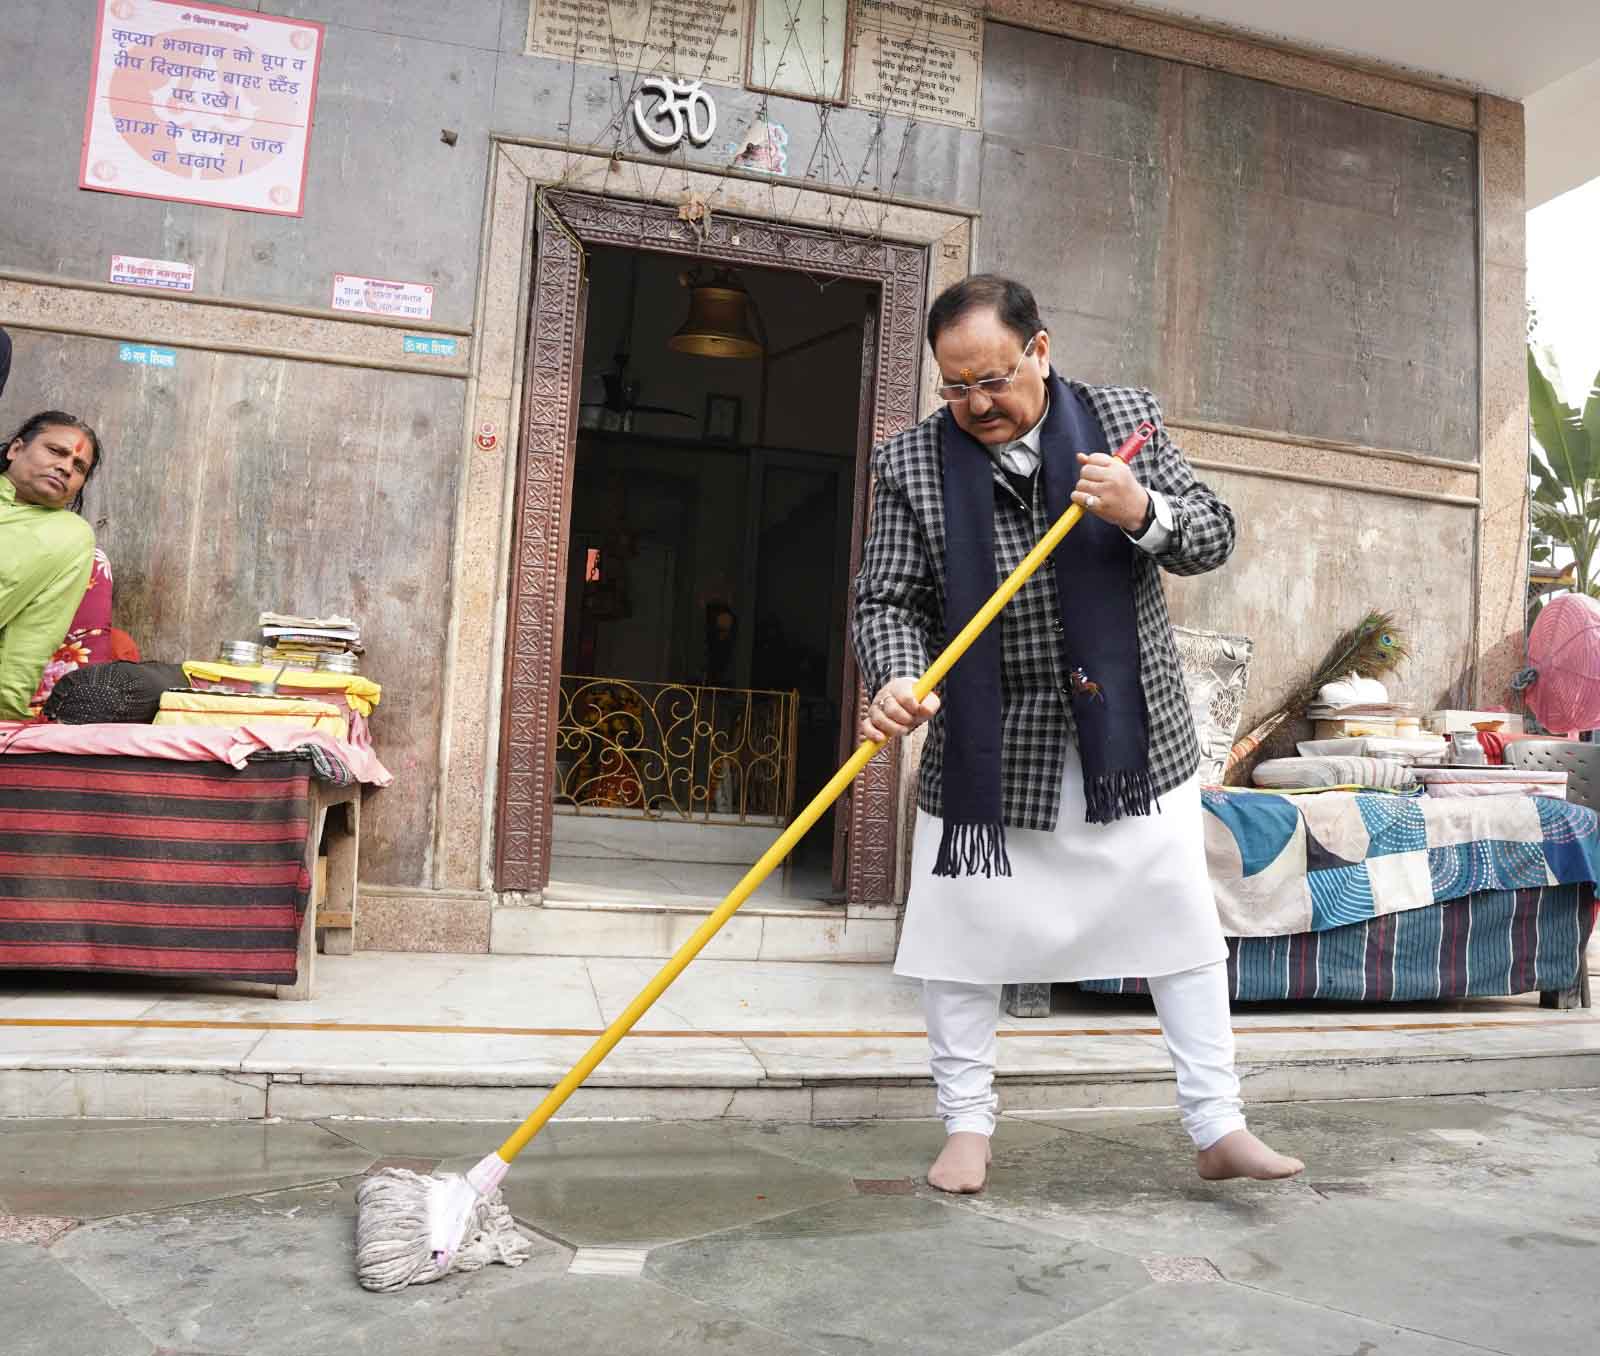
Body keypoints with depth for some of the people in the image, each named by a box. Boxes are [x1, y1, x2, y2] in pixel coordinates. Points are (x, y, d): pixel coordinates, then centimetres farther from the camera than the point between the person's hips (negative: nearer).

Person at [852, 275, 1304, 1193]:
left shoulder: (1126, 420, 0)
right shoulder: (912, 465, -5)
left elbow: (1215, 536, 1)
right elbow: (888, 601, -5)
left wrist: (1144, 514, -20)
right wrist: (895, 679, -26)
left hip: (1132, 735, 1)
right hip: (986, 750, -1)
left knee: (1184, 928, 7)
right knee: (962, 934, 4)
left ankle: (1219, 1129, 23)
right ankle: (969, 1127, 23)